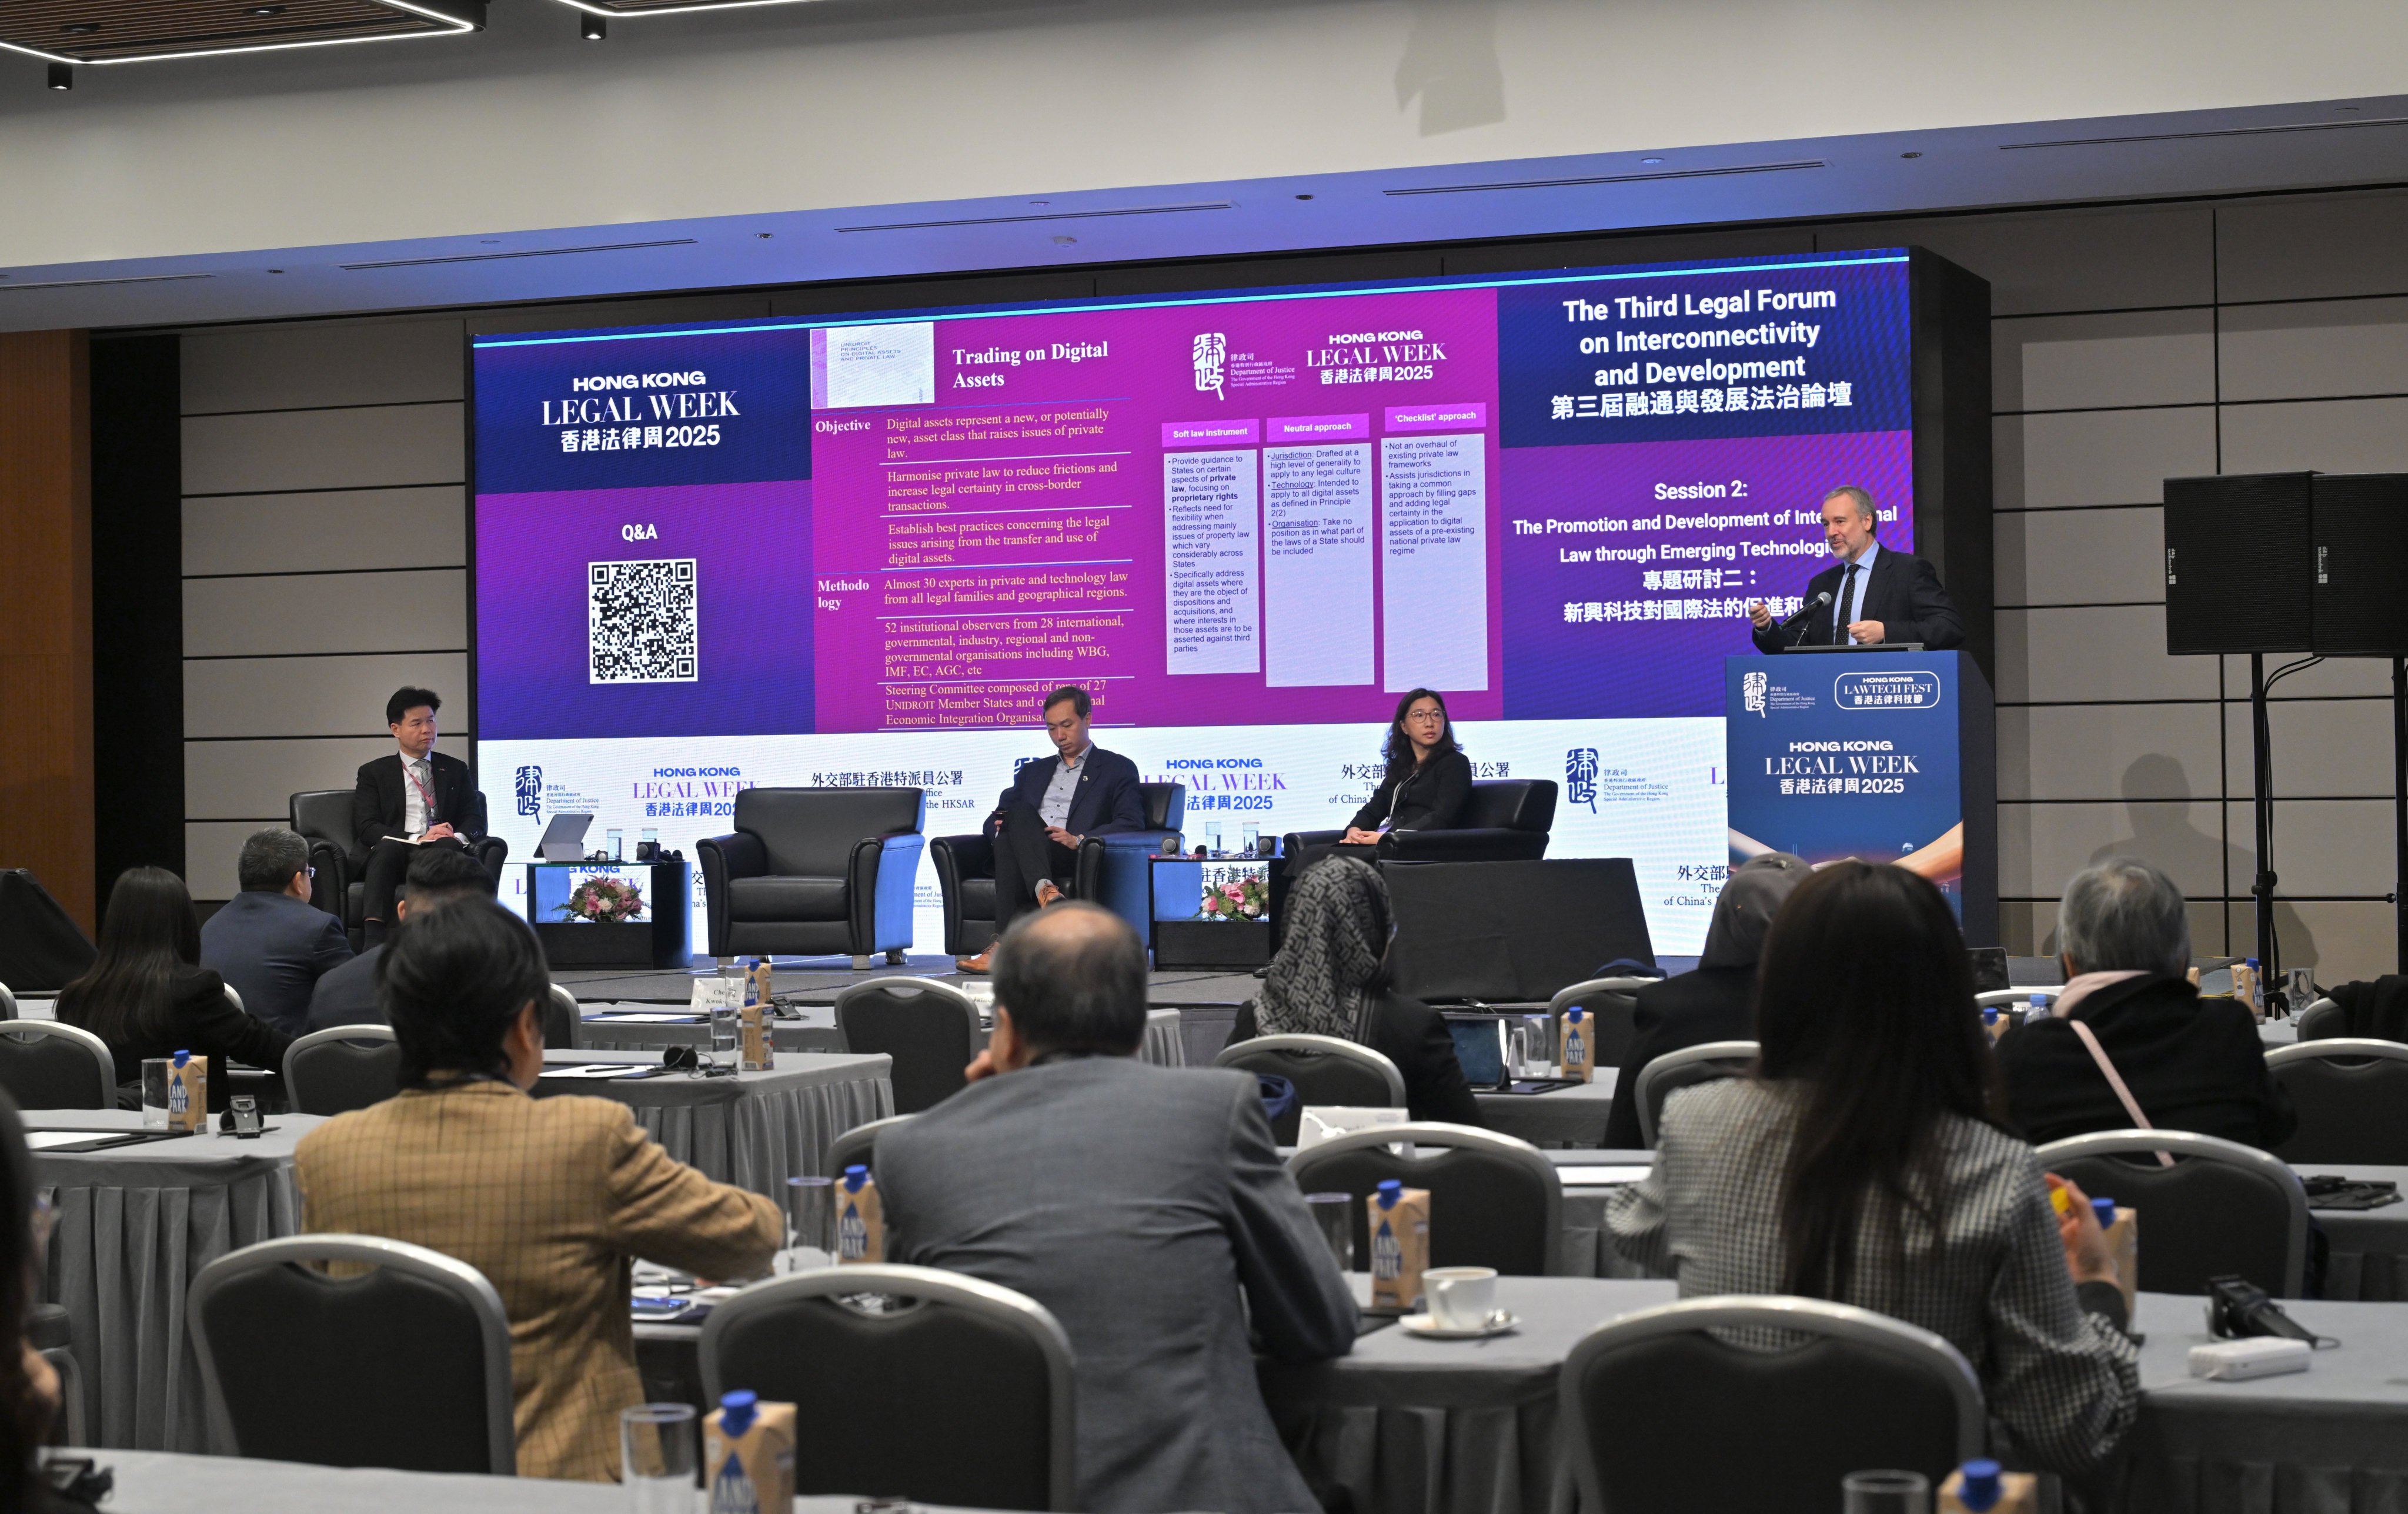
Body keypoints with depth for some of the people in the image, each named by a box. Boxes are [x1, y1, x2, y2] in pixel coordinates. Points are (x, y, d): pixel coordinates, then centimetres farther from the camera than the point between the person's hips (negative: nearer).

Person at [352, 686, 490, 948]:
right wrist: (417, 840, -13)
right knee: (388, 847, -37)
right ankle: (373, 938, -53)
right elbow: (367, 829, 2)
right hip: (395, 855, -1)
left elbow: (476, 819, 12)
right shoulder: (374, 773, 15)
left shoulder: (455, 770, 23)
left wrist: (457, 837, -13)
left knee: (446, 846, -36)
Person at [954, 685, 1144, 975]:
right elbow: (994, 820, 27)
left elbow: (1132, 823, 2)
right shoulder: (1033, 772, 34)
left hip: (1074, 859, -4)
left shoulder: (1118, 769, 17)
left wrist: (1080, 840, -15)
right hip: (1019, 858, 4)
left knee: (1019, 814, -33)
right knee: (1017, 816, -31)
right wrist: (1001, 828, -1)